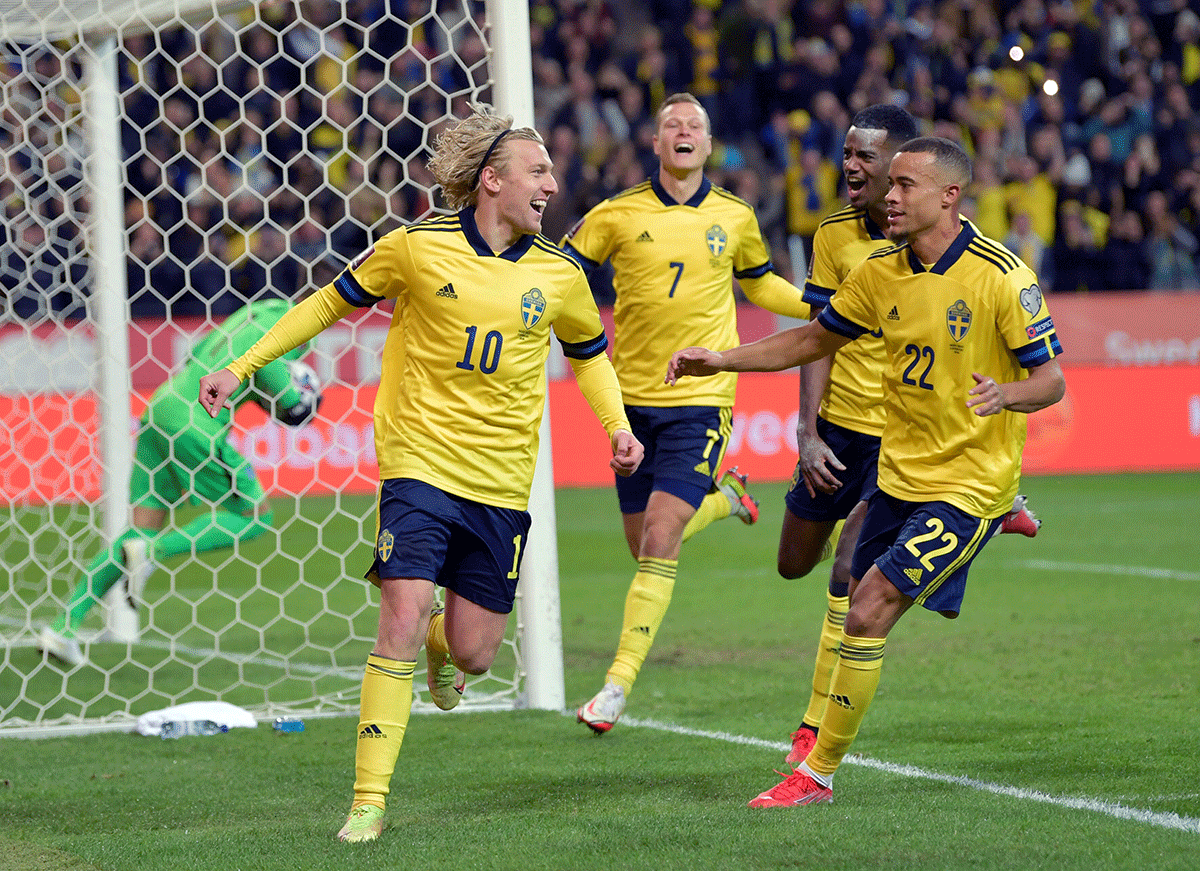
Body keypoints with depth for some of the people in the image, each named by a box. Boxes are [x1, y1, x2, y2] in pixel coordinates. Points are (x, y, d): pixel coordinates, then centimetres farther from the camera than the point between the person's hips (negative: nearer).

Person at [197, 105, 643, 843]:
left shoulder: (558, 276, 2)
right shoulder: (418, 248, -6)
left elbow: (589, 351, 21)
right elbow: (333, 302, 7)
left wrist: (618, 424, 5)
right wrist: (241, 368, 5)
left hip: (502, 486, 3)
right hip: (420, 464, -3)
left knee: (473, 654, 3)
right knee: (402, 623, -16)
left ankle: (443, 644, 44)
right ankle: (369, 803, -9)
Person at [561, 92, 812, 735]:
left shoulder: (734, 217, 5)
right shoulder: (618, 215, -1)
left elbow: (760, 284, 23)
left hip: (701, 400, -1)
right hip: (633, 398, 1)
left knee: (660, 542, -14)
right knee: (646, 546, 9)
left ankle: (619, 682, -10)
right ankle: (722, 496, 41)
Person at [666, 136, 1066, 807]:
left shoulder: (1001, 275, -15)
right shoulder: (882, 272, 3)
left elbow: (1051, 379, -13)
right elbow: (816, 338, 16)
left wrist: (1004, 394, -35)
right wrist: (723, 360, 6)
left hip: (967, 484, -6)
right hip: (898, 476, 7)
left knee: (870, 609, -14)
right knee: (862, 614, 11)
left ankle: (819, 774, -4)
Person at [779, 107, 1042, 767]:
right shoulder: (835, 235, -3)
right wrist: (807, 433, -9)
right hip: (840, 425, 5)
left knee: (850, 573, -18)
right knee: (795, 564, 16)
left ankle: (820, 724, -4)